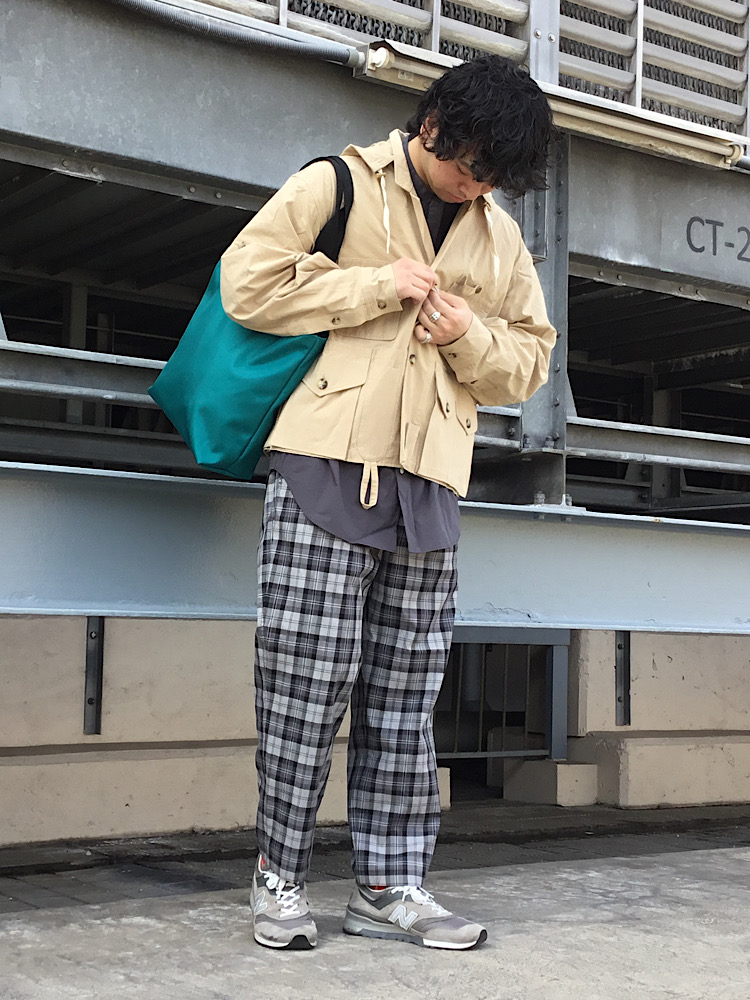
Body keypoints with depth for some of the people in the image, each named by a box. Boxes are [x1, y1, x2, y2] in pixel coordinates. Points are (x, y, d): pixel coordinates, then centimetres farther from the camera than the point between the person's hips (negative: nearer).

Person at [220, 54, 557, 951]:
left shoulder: (499, 235, 17)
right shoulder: (339, 186, 2)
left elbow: (528, 362, 20)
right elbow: (249, 282, -8)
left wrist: (468, 333, -2)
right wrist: (381, 285, -9)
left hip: (428, 490, 5)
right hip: (325, 471, -5)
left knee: (405, 696, 6)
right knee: (307, 682, -4)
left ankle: (387, 885, 14)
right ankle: (279, 877, 11)